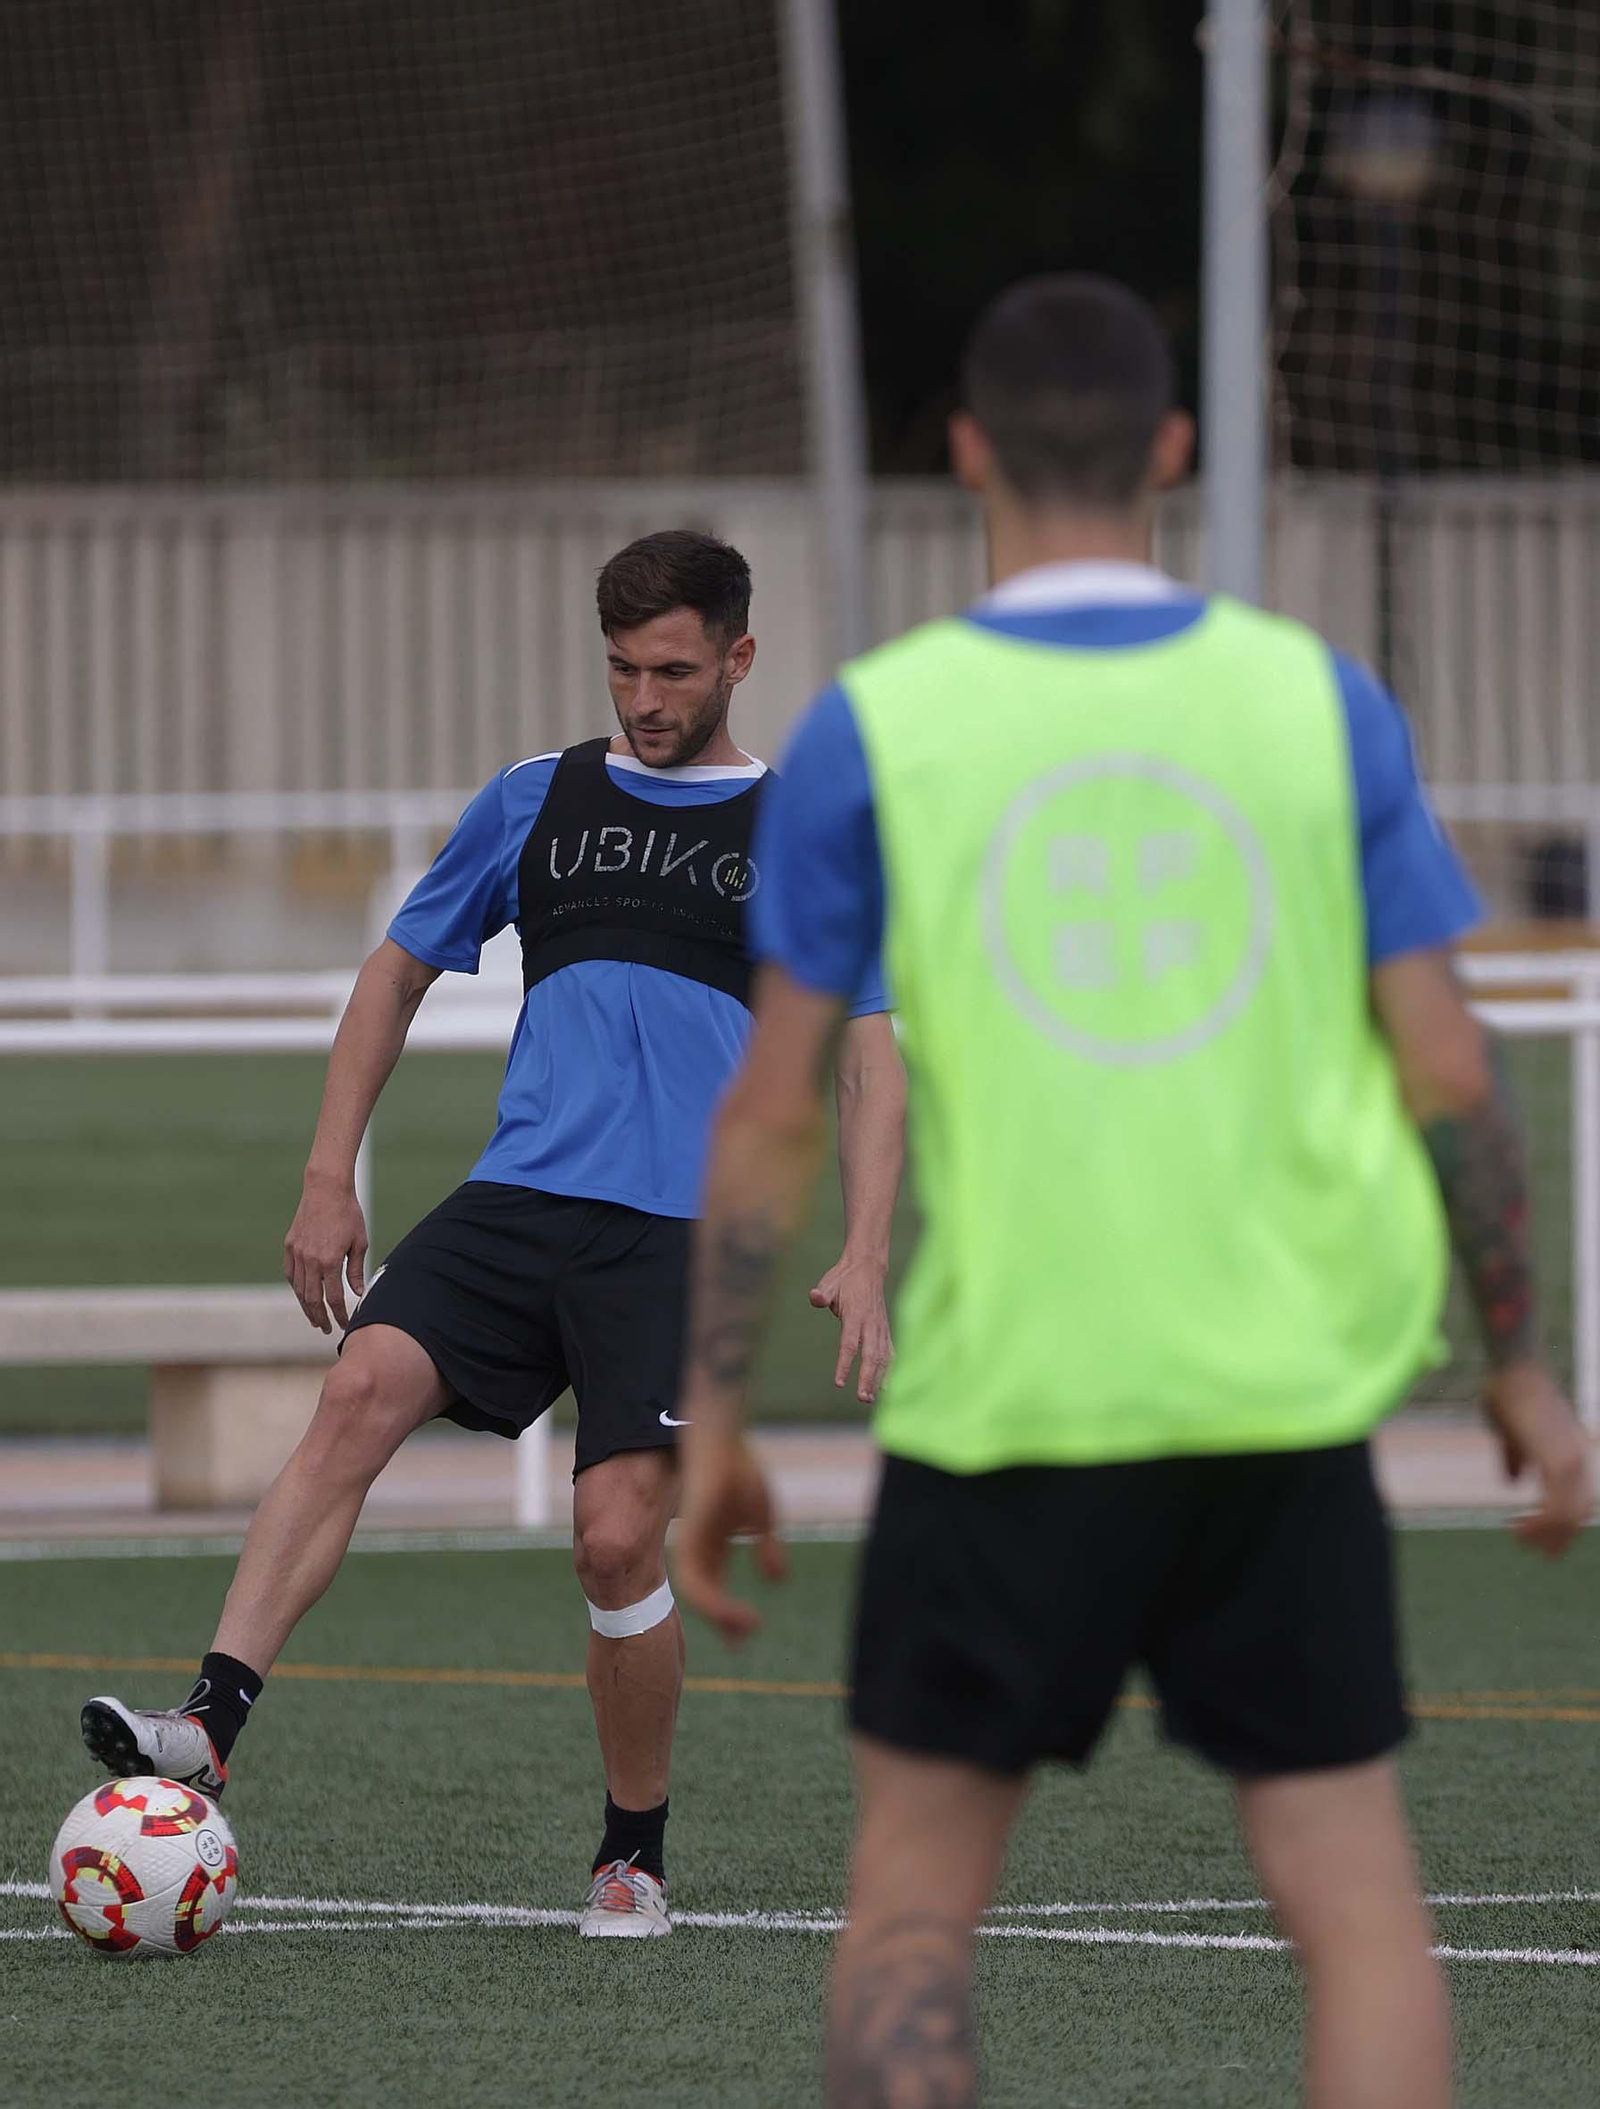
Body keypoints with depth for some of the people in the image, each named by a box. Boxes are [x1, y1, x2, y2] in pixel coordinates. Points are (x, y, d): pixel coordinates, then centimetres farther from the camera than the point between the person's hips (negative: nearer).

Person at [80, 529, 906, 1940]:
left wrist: (864, 1263, -6)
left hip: (683, 1232, -2)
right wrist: (330, 1175, 13)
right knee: (363, 1391, -22)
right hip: (516, 1199, 2)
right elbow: (398, 974, 22)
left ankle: (635, 1859, 9)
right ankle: (210, 1725, -31)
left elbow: (872, 1058, 6)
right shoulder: (539, 799, 14)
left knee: (617, 1539, -11)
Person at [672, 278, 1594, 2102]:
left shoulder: (871, 729, -1)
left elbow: (772, 1109, -1)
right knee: (1351, 1894, 5)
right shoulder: (1317, 703, 2)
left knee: (914, 1899, 10)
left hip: (1002, 1404, -1)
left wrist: (711, 1423, 7)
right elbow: (1448, 1076, 2)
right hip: (1288, 1399, 1)